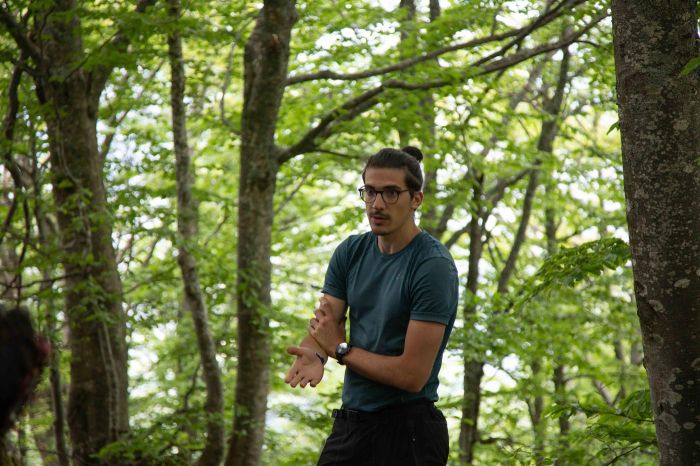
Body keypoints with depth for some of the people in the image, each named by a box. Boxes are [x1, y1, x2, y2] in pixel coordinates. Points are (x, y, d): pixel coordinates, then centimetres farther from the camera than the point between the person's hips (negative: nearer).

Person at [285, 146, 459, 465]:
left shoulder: (434, 267, -16)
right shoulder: (350, 253, 6)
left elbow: (413, 374, -19)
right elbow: (322, 328, 2)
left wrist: (341, 349, -8)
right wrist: (312, 356, -22)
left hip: (406, 431, -7)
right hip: (349, 423, 7)